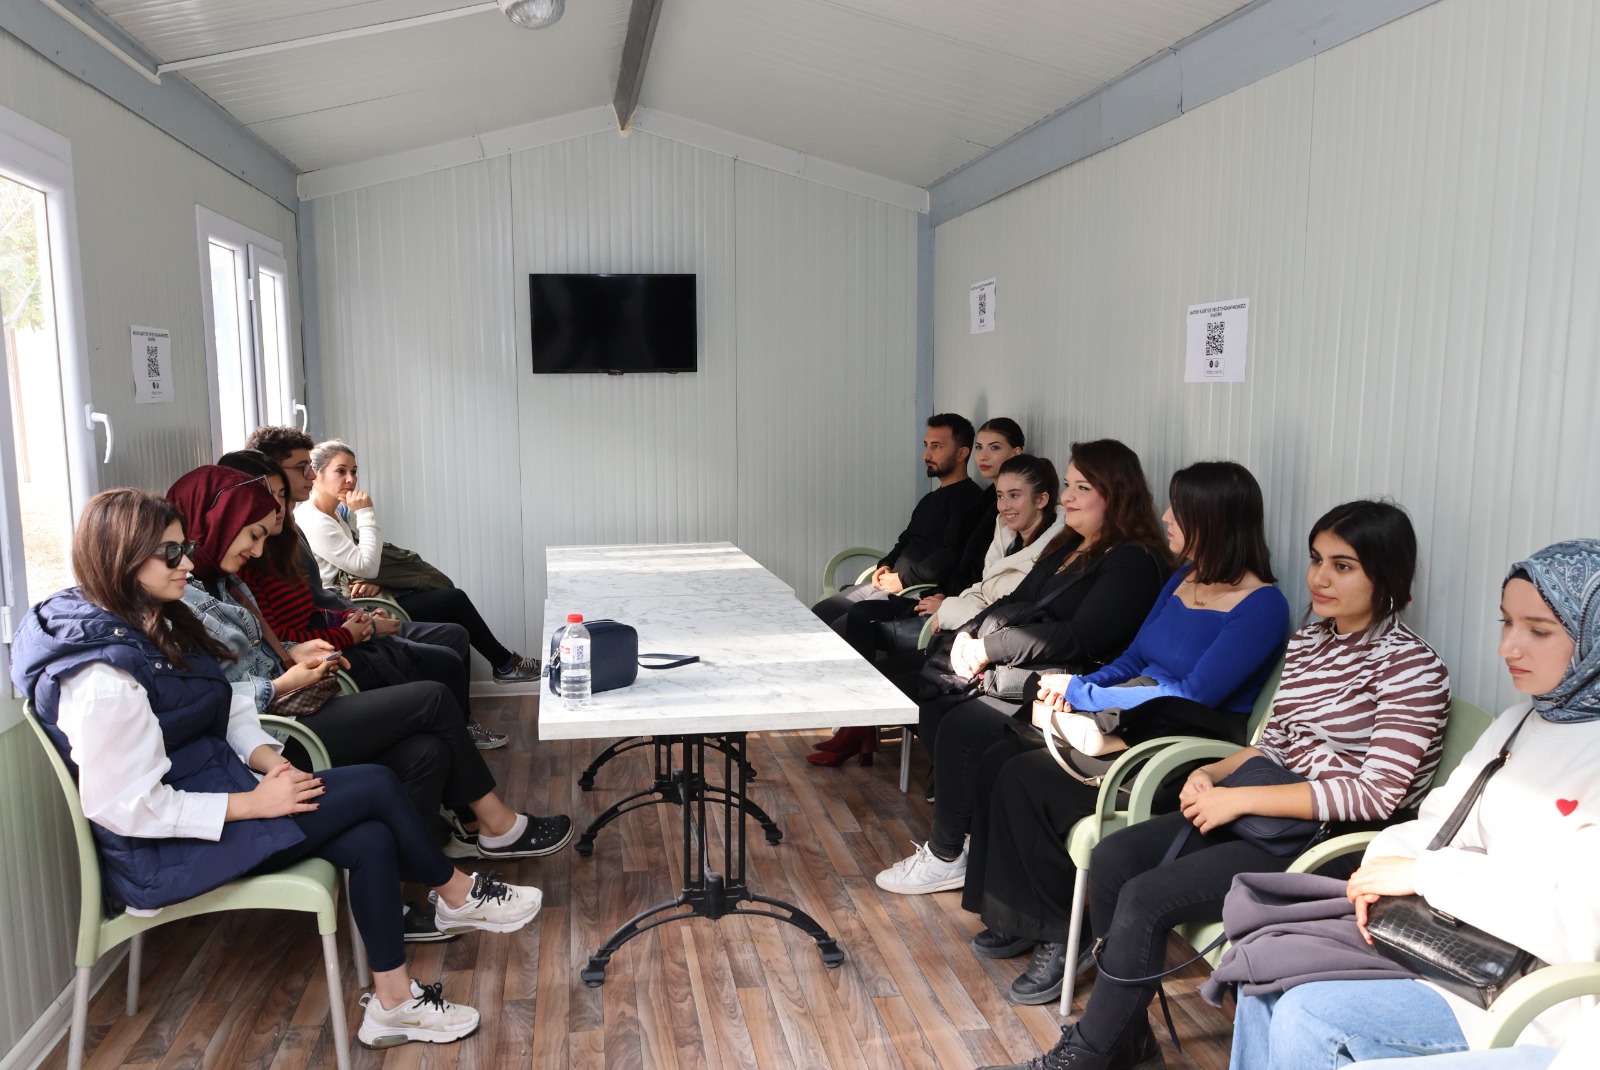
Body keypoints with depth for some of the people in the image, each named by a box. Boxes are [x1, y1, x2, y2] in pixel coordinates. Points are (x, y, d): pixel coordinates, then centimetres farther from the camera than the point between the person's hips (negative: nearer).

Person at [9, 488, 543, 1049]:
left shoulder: (155, 626, 6)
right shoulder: (101, 677, -25)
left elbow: (226, 710, 11)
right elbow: (127, 807, -24)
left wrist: (271, 762, -7)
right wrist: (254, 803, -21)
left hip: (211, 784, 9)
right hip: (162, 854, -9)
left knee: (371, 840, -12)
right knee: (375, 785, -14)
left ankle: (393, 1003, 2)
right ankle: (458, 896, 10)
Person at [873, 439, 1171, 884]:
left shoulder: (1133, 563, -11)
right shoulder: (1067, 548, 19)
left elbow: (1081, 636, -21)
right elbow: (1016, 602, 20)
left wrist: (991, 648, -18)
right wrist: (970, 634, -1)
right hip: (1007, 666, 10)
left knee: (962, 727, -24)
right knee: (929, 703, -8)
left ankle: (946, 856, -6)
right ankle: (970, 823, 0)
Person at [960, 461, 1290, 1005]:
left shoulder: (1262, 606, -13)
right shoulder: (1183, 579, 13)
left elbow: (1195, 694, -19)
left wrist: (1082, 693, -15)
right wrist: (1069, 691, -4)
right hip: (1130, 727, 8)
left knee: (1028, 780, -23)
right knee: (1000, 757, -11)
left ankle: (1057, 935, -5)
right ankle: (1014, 918, 0)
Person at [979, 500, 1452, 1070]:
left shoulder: (1411, 667, -14)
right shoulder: (1308, 640, 10)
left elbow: (1378, 793, -21)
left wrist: (1239, 798, -22)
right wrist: (1212, 774, -4)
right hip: (1271, 817, 8)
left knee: (1146, 898, -20)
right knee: (1112, 857, -8)